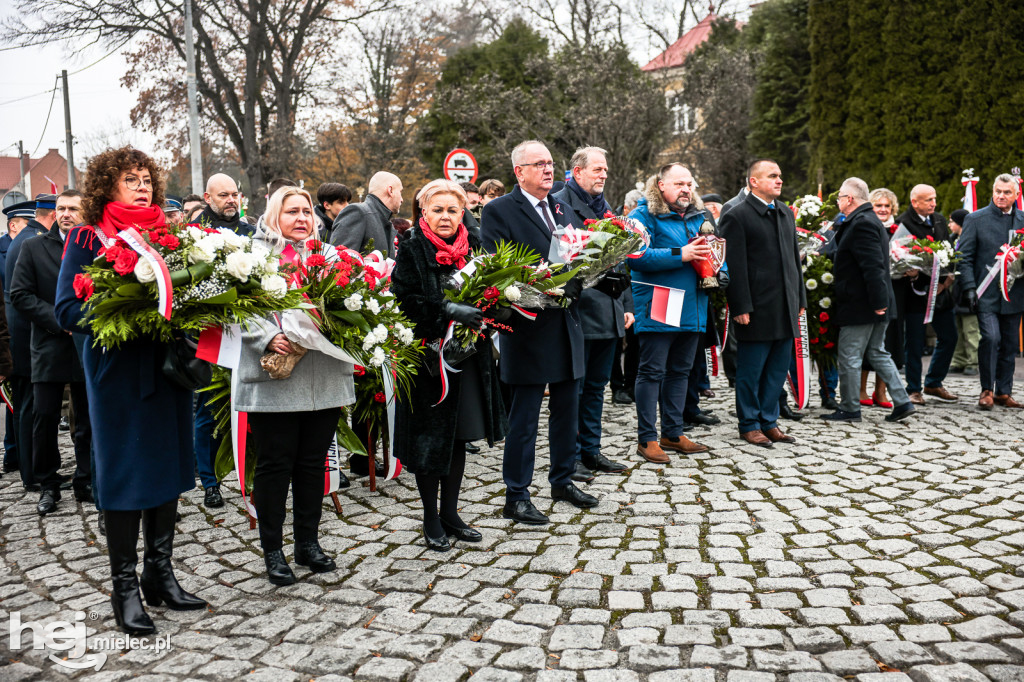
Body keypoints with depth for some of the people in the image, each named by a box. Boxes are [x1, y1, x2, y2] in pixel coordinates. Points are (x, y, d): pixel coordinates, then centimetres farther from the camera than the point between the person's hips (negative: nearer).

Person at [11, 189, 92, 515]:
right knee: (45, 419, 4)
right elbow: (20, 295, -1)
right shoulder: (34, 248, 4)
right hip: (49, 347, 0)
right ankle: (48, 485, 17)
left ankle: (86, 481, 21)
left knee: (88, 420, 8)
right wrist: (59, 320, -11)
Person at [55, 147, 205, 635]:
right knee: (123, 471, 2)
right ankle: (125, 586, 15)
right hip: (117, 369, -4)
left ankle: (160, 572, 24)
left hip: (168, 365, 5)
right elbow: (67, 311, -8)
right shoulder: (87, 238, -2)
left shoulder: (167, 233, 10)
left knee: (167, 464, 10)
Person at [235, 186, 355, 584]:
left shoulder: (328, 254, 16)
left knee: (313, 461, 12)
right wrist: (269, 339, -22)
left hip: (324, 379, 4)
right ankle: (272, 550, 17)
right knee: (275, 464, 3)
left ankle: (308, 542, 25)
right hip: (274, 378, -4)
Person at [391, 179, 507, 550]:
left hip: (469, 354, 5)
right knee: (430, 439, 3)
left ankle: (450, 513, 27)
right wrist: (450, 310, -28)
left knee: (459, 436, 12)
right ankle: (431, 519, 19)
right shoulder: (412, 250, -7)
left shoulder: (474, 246, 7)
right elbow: (405, 299, -17)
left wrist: (491, 309, -10)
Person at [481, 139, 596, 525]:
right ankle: (516, 497, 11)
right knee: (524, 418, 0)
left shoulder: (562, 208, 16)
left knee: (567, 410, 16)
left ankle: (563, 481, 32)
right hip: (529, 328, -7)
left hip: (567, 324, 7)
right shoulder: (499, 211, -7)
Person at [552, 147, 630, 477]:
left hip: (608, 313, 8)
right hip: (579, 310, -8)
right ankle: (570, 456, 10)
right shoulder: (560, 204, -6)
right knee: (573, 387, 0)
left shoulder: (605, 208, 19)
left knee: (596, 385, 15)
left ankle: (591, 450, 26)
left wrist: (626, 305, 17)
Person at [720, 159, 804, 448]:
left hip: (785, 308, 7)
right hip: (757, 309, -7)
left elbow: (794, 258, 20)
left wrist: (800, 299, 16)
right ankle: (749, 424, 15)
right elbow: (734, 266, -12)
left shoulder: (786, 213, 16)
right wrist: (741, 307, -16)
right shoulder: (736, 216, -8)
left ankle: (769, 421, 24)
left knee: (778, 368, 12)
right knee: (751, 370, 3)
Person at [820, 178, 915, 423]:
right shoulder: (871, 220, 15)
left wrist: (878, 302, -24)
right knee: (878, 353, 17)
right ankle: (902, 402, 17)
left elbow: (873, 267, -24)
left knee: (848, 357, 0)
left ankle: (850, 409, 9)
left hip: (861, 306, -10)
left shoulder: (861, 223, -18)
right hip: (875, 303, 10)